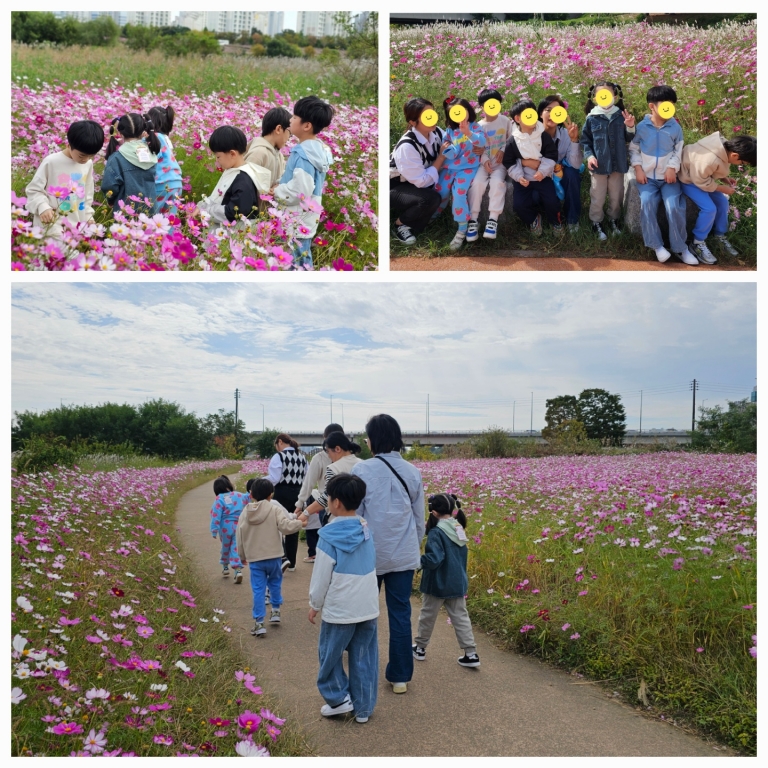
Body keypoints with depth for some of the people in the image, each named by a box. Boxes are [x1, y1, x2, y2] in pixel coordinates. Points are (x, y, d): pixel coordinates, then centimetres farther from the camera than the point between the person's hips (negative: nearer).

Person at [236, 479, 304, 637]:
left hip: (254, 559, 1)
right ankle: (275, 610, 30)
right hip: (273, 557, -1)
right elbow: (286, 527, -21)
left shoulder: (245, 513, 1)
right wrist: (300, 523, -3)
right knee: (275, 582, 23)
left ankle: (259, 622, 3)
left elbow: (240, 537, 6)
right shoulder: (275, 510, -9)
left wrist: (243, 556, 20)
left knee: (258, 590, 4)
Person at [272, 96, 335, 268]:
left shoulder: (303, 154, -22)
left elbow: (300, 191, -27)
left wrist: (276, 191, -12)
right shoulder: (319, 148, 7)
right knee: (303, 262, 18)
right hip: (305, 221, 10)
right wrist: (280, 187, 6)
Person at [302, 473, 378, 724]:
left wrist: (314, 604, 5)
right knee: (364, 658, 11)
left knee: (330, 654, 14)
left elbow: (321, 575, -9)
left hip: (339, 609, -5)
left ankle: (338, 698, 16)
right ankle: (363, 708, 18)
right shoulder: (365, 531, 2)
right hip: (368, 607, 5)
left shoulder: (330, 536, -14)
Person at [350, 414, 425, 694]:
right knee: (400, 614, 8)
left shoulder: (362, 470, -12)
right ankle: (400, 676, 15)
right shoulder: (412, 472, -1)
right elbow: (419, 519, 7)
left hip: (370, 553, -2)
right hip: (403, 555, 3)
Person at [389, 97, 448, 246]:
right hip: (395, 189, -8)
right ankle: (401, 223, -5)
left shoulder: (437, 132, -10)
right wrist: (441, 157, -22)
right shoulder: (407, 146, -32)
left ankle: (413, 228, 4)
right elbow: (422, 181, -27)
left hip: (417, 185, 8)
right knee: (431, 199, -33)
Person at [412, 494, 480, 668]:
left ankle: (420, 648, 28)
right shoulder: (458, 529, 3)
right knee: (460, 617, 9)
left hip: (438, 584, -6)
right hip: (458, 583, 6)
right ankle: (471, 654, 5)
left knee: (427, 616, 12)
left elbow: (434, 559, -27)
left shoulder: (436, 533, -22)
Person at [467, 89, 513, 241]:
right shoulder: (479, 126, 4)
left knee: (497, 181, -32)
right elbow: (477, 148, 1)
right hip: (483, 162, 1)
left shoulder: (505, 121, 4)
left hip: (500, 162, -1)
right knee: (477, 182, -28)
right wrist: (484, 160, -16)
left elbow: (511, 140, 7)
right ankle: (472, 220, -22)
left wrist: (503, 150, -11)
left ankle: (493, 219, -26)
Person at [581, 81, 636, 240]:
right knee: (597, 198, 9)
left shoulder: (621, 116, -1)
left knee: (616, 197, 16)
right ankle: (596, 224, 25)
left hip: (618, 164, 2)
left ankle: (614, 220, 37)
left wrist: (630, 128, -12)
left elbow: (628, 139, 6)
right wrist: (589, 156, -13)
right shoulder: (591, 118, -6)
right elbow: (585, 140, 0)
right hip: (599, 165, -2)